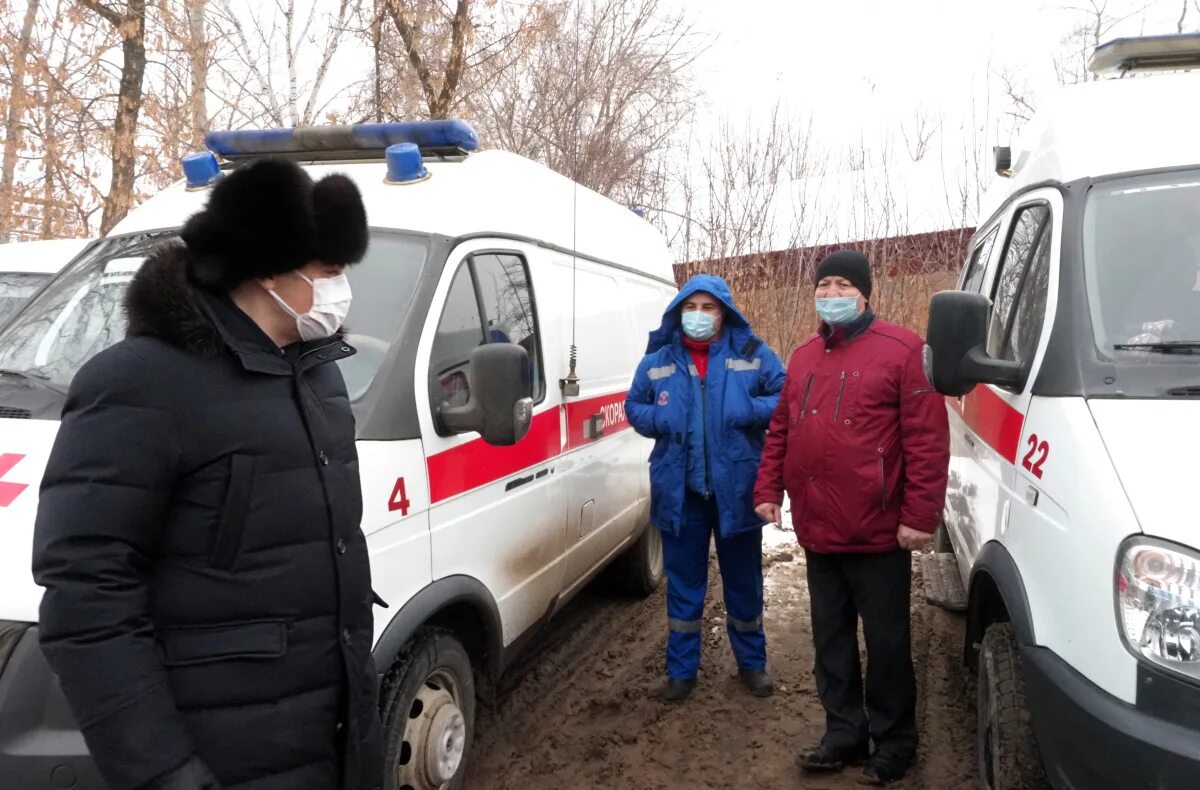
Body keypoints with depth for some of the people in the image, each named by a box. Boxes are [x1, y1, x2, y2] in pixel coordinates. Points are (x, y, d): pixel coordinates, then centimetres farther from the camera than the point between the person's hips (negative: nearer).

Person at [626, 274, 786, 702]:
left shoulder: (752, 354, -1)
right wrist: (656, 419, -9)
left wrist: (750, 410, -19)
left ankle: (752, 662, 33)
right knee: (683, 584, 11)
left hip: (736, 488, -1)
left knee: (743, 581, 14)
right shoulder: (657, 360, 5)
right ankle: (681, 669, 25)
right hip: (679, 491, 1)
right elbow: (633, 406, 13)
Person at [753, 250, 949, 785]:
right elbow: (780, 430, 18)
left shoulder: (900, 350, -9)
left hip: (877, 532, -6)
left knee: (886, 641, 7)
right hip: (816, 530, 7)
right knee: (830, 639, 16)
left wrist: (920, 515, -17)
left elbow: (928, 439, -13)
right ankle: (844, 732, 31)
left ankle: (893, 740, 25)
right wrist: (768, 490, 10)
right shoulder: (803, 358, 13)